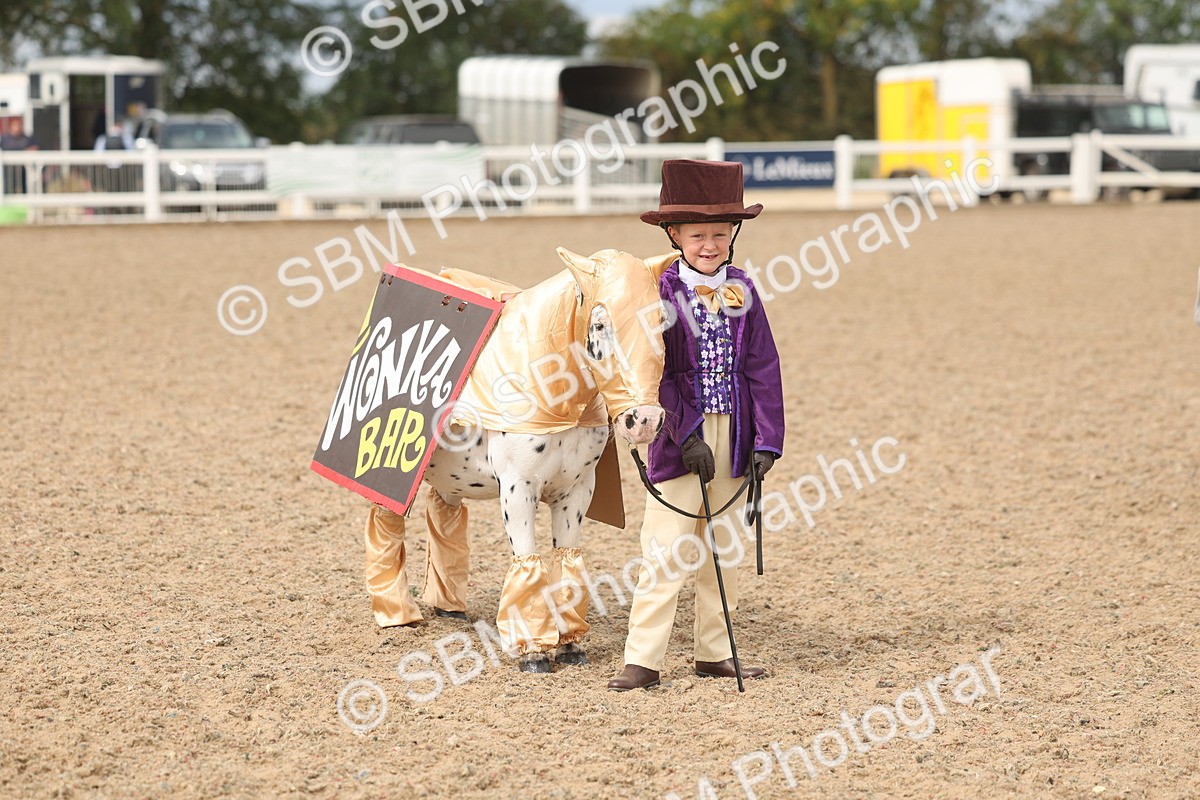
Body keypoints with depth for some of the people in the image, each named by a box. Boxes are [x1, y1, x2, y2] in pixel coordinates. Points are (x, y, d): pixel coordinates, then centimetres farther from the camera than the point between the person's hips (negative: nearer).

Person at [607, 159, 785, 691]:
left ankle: (714, 652, 22)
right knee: (665, 554, -6)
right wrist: (689, 436, -18)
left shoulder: (741, 292, 5)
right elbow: (658, 373, -10)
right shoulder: (663, 292, -6)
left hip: (733, 437, 4)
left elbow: (763, 368, 3)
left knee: (722, 550, 13)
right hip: (680, 437, -4)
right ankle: (643, 660, -3)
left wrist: (766, 439, -4)